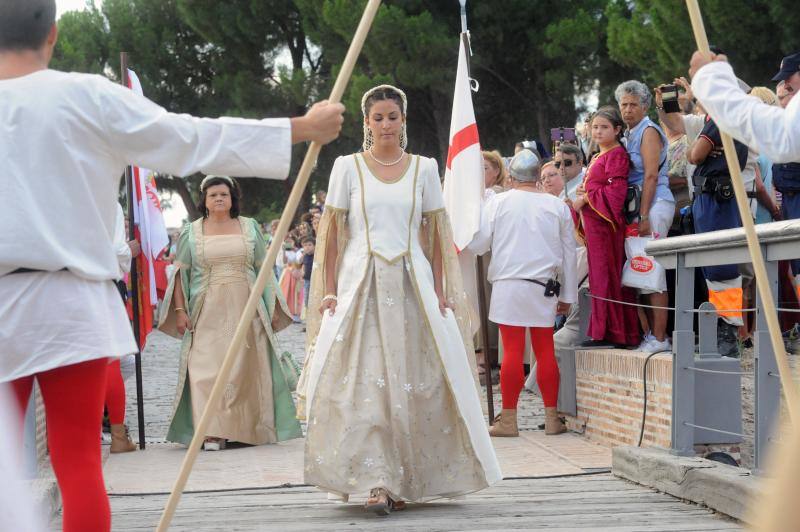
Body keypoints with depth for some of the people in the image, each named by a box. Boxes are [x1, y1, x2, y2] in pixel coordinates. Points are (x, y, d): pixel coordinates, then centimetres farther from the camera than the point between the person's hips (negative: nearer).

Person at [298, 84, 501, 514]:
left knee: (416, 384, -1)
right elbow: (331, 233, 5)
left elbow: (437, 234, 10)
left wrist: (440, 293, 2)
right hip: (361, 284, -1)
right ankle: (377, 481, -13)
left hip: (413, 284, 1)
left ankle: (405, 480, 11)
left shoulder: (424, 168, 9)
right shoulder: (348, 167, 5)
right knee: (364, 383, -11)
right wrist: (329, 290, -3)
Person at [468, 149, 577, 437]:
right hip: (544, 288, 2)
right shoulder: (557, 206, 6)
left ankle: (508, 419, 0)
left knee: (512, 351, -2)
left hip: (508, 285, -2)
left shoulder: (498, 203, -2)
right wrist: (567, 295, 19)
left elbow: (478, 245, 0)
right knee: (545, 351, 7)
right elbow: (568, 253, 11)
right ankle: (551, 418, 10)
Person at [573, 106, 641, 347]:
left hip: (606, 223, -10)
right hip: (593, 224, 10)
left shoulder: (617, 154, -8)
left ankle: (609, 332, -7)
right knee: (599, 277, 8)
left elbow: (615, 189, -18)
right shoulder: (598, 157, 22)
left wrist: (586, 198, -13)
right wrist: (583, 192, 9)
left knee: (606, 277, -9)